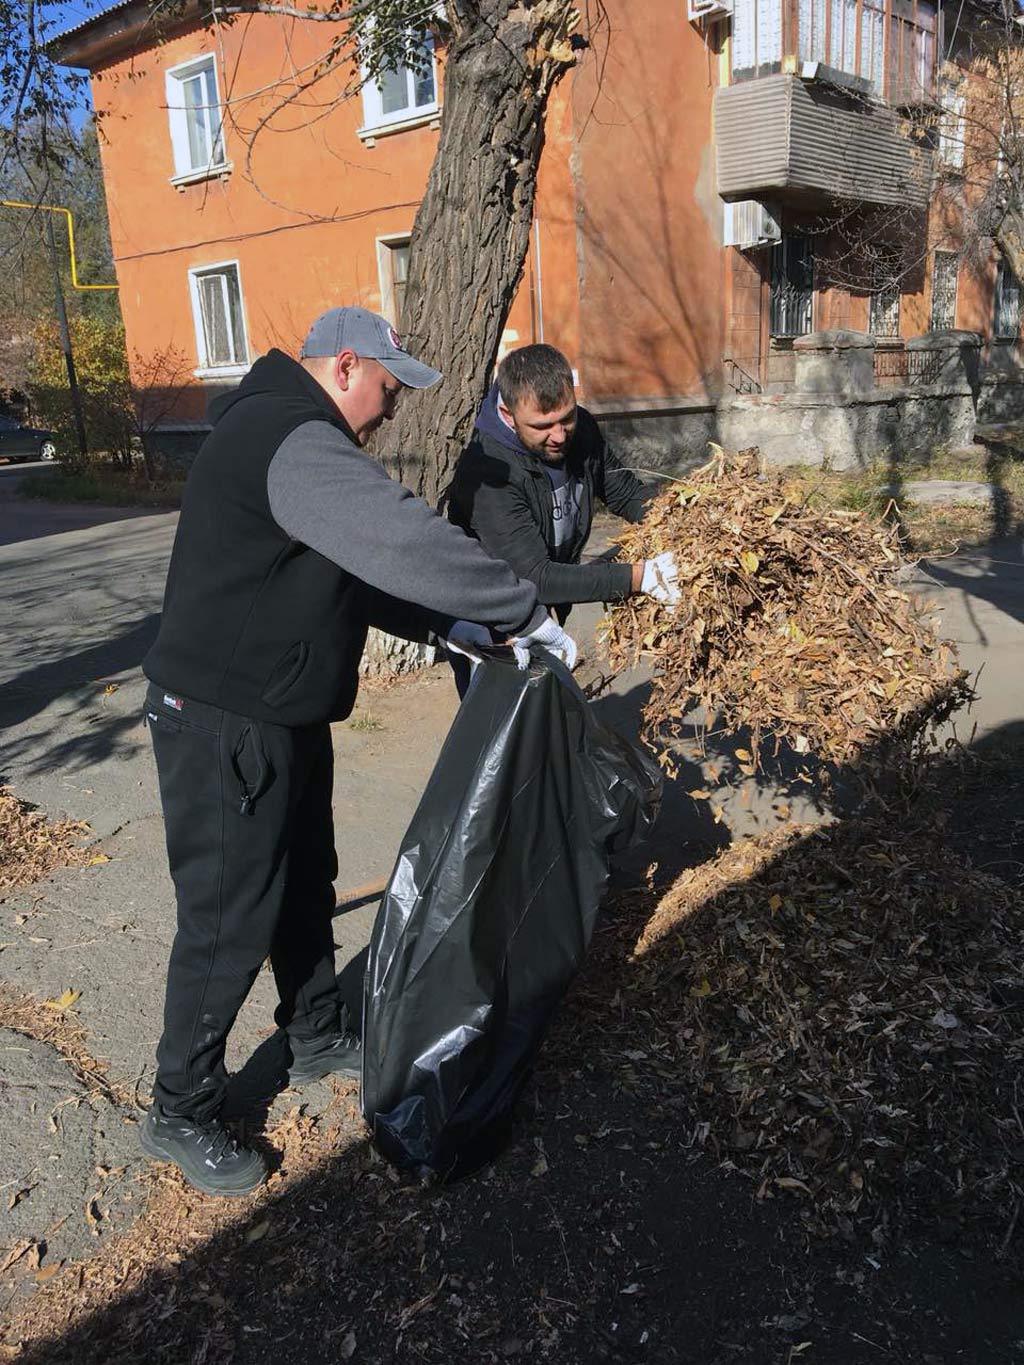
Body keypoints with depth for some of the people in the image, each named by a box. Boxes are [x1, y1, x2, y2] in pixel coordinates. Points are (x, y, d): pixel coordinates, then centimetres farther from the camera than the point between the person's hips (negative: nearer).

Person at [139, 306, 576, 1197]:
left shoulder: (289, 436, 14)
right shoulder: (296, 444, -22)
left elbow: (356, 572, 16)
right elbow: (410, 544, -33)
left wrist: (446, 626, 5)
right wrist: (527, 612, -22)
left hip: (280, 718, 11)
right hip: (225, 729, -10)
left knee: (304, 887, 21)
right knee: (230, 923, 2)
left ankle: (319, 1037, 41)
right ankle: (182, 1115, 21)